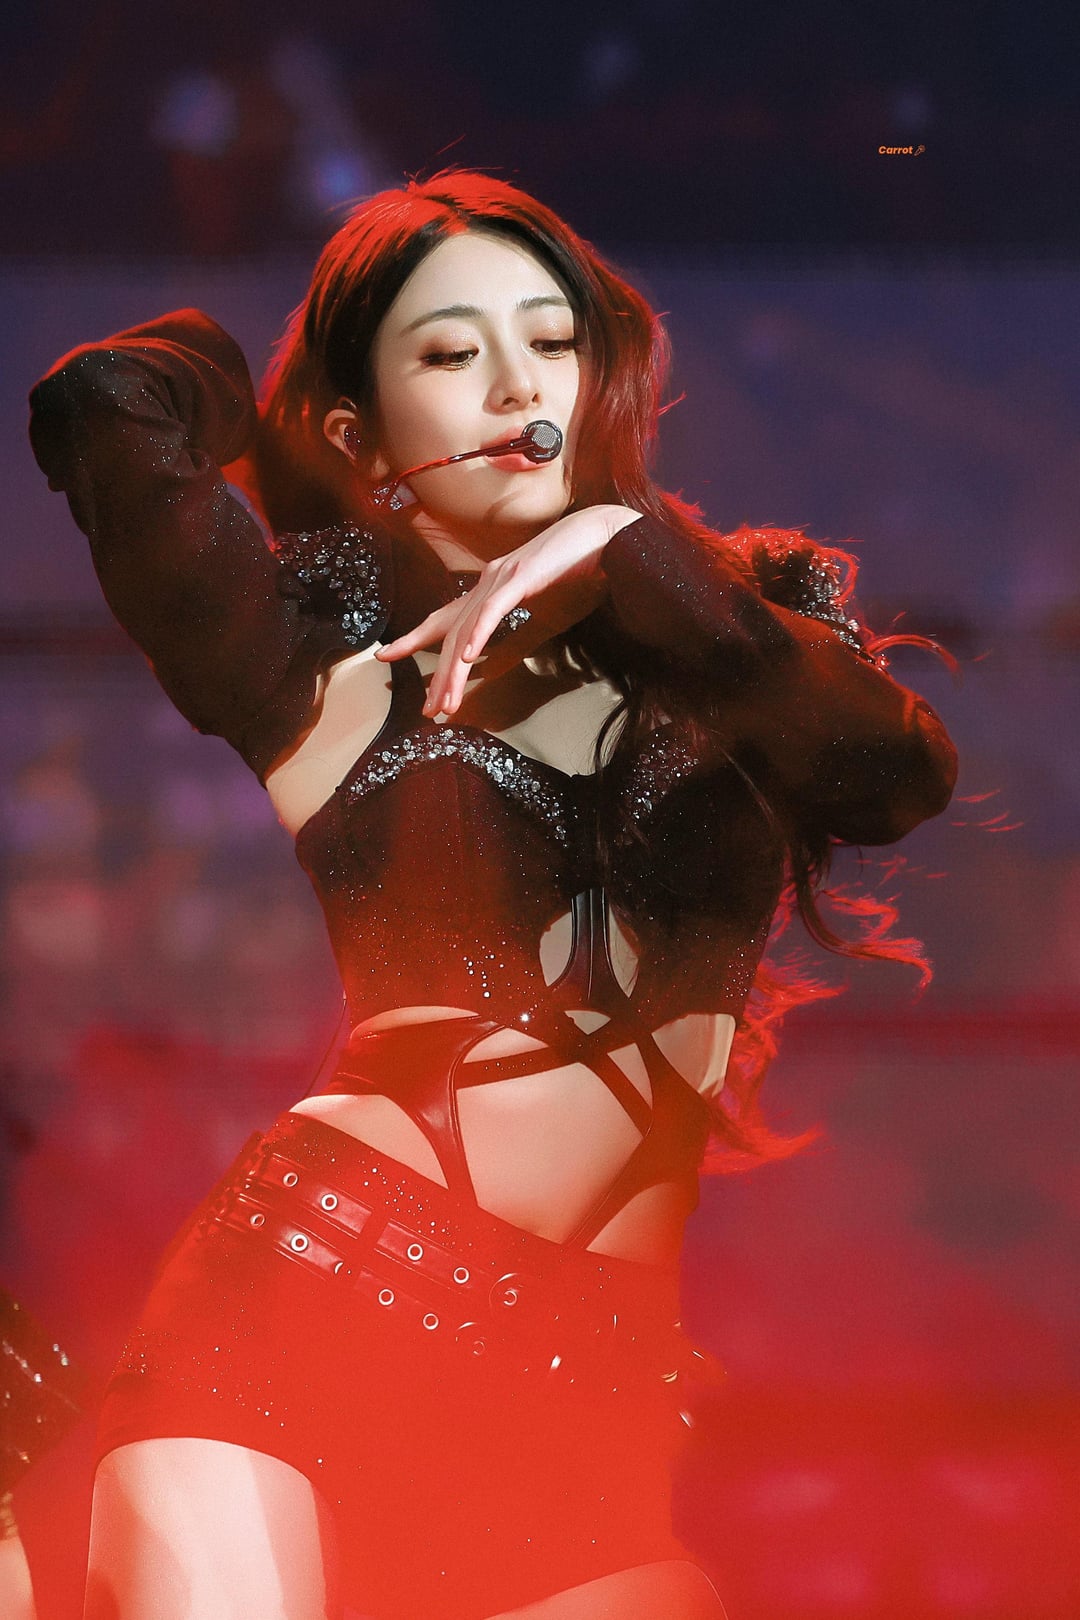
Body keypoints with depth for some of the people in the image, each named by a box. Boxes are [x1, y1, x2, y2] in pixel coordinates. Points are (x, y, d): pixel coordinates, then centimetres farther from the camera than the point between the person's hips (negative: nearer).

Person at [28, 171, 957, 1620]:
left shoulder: (707, 649, 17)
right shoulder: (331, 658, 8)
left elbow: (901, 777, -4)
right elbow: (110, 413, -9)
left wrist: (627, 552, -5)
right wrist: (216, 374, 14)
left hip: (592, 1390, 3)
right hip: (303, 1294, -3)